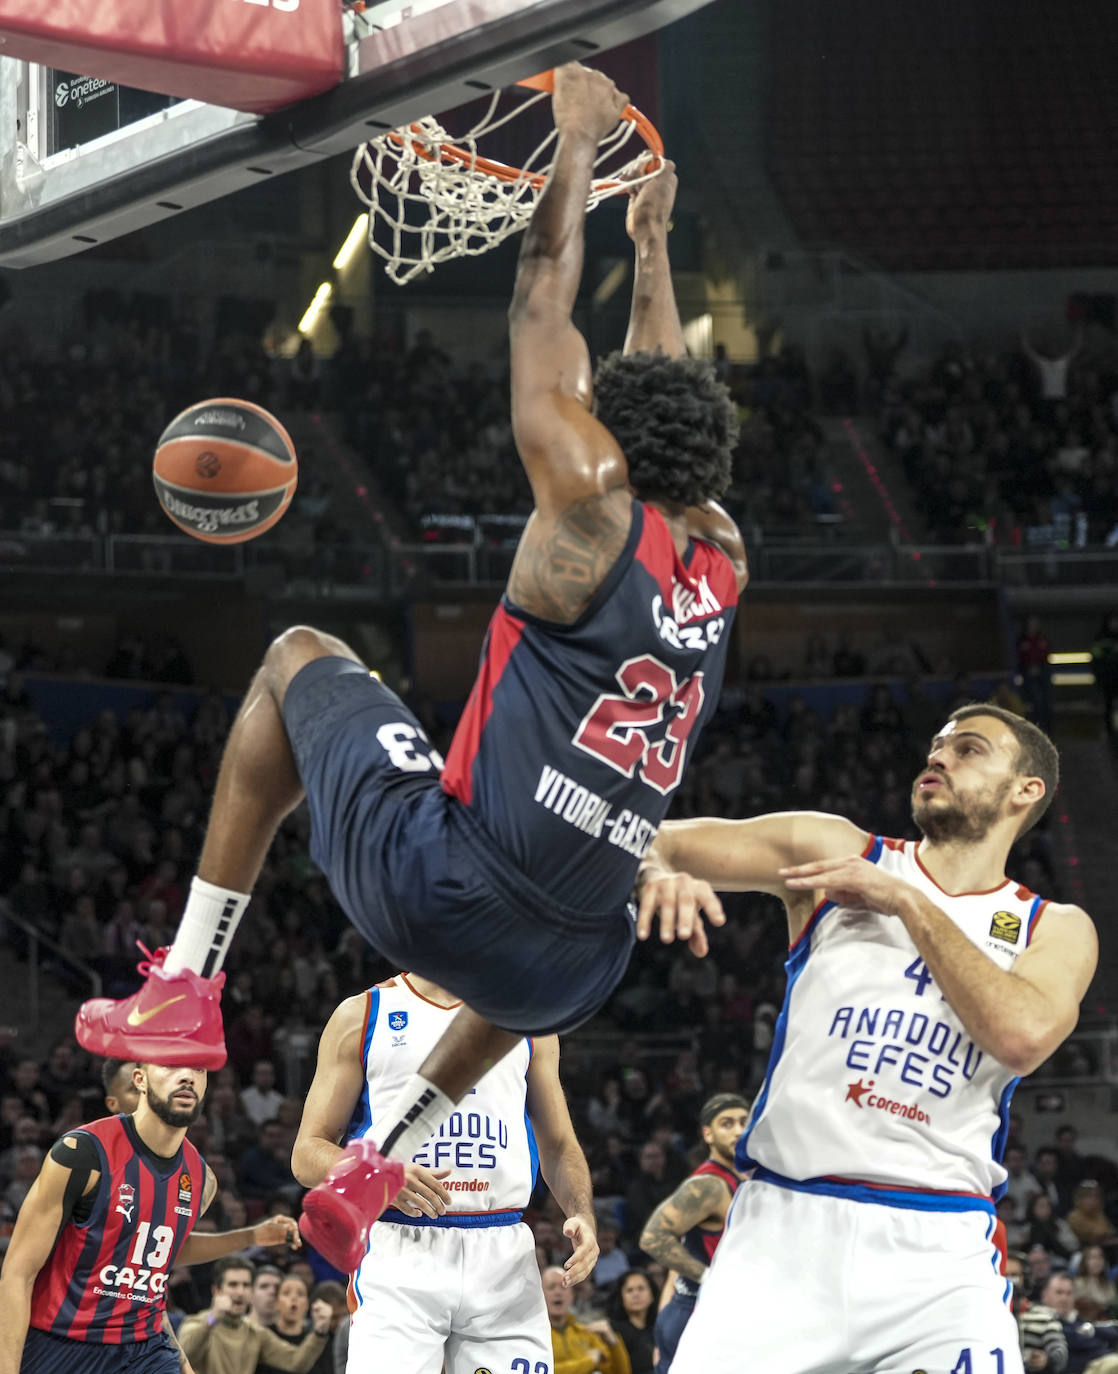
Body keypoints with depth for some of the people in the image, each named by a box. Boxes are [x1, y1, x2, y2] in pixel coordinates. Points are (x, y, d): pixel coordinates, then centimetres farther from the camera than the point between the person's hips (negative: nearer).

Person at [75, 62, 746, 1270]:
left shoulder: (595, 510, -5)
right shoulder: (723, 562, 11)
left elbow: (542, 310, 4)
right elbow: (665, 396, 29)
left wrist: (576, 144, 16)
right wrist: (652, 242, 40)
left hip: (434, 886, -6)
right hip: (566, 968, 6)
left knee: (297, 658, 22)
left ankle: (187, 984, 17)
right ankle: (384, 1163, 36)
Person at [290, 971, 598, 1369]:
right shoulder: (360, 1016, 8)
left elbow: (558, 1147, 20)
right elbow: (307, 1154, 5)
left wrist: (582, 1215, -1)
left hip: (504, 1258, 3)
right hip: (398, 1256, -3)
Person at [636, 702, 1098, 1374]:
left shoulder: (1057, 929, 11)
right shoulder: (837, 851, 11)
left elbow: (1022, 1035, -11)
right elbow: (649, 840, 6)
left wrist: (909, 903, -6)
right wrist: (658, 874, -18)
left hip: (938, 1257, 0)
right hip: (783, 1223, 0)